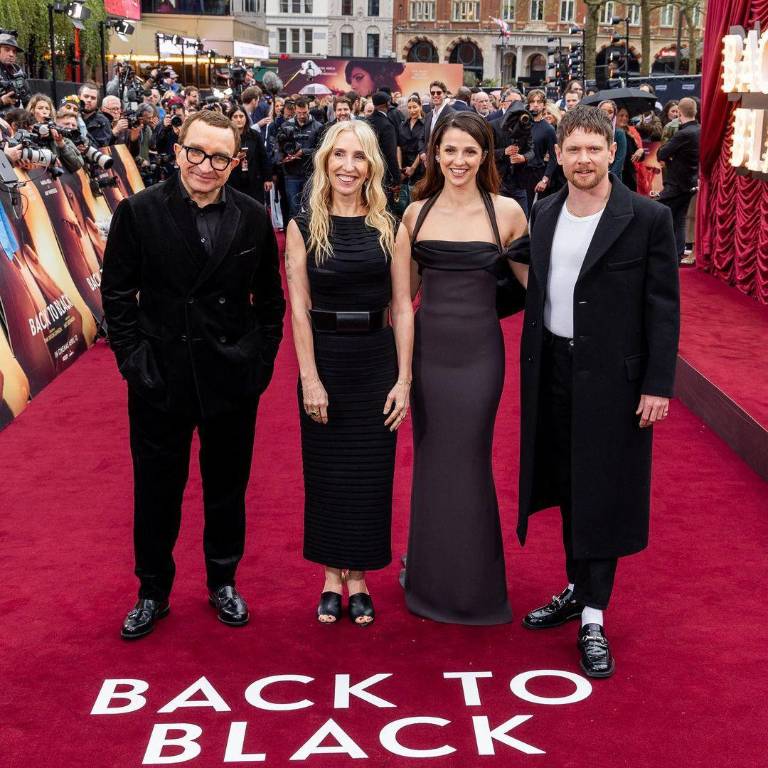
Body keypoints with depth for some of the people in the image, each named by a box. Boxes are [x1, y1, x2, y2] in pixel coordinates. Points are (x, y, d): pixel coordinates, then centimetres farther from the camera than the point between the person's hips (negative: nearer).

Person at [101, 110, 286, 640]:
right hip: (160, 377, -1)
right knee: (156, 491, 12)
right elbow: (117, 293, -2)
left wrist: (262, 357, -1)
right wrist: (133, 358, -9)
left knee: (227, 486, 15)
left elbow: (269, 298, 7)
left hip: (232, 377, 1)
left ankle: (223, 582, 36)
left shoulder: (254, 218, -2)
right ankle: (153, 592, 30)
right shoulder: (139, 212, -7)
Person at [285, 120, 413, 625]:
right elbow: (299, 308, -5)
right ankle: (331, 578, 24)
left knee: (370, 471, 8)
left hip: (377, 360, 1)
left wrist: (404, 379, -7)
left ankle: (359, 579, 23)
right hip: (324, 359, -1)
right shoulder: (304, 226, -1)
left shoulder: (389, 227, 1)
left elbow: (402, 306, -1)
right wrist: (310, 378, -11)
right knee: (327, 470, 9)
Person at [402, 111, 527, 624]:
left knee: (468, 461, 3)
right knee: (430, 460, 11)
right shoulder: (417, 212, 4)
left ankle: (471, 585, 22)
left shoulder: (506, 211, -3)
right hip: (427, 346, 2)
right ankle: (431, 577, 29)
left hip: (479, 350, -2)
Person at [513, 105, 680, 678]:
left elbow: (664, 308, -9)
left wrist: (658, 385, -12)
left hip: (612, 375, -5)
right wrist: (530, 364, 7)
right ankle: (577, 590, 32)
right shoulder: (544, 213, 5)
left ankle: (594, 618, 11)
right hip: (553, 370, 5)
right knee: (567, 487, 15)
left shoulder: (647, 218, -10)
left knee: (602, 493, 2)